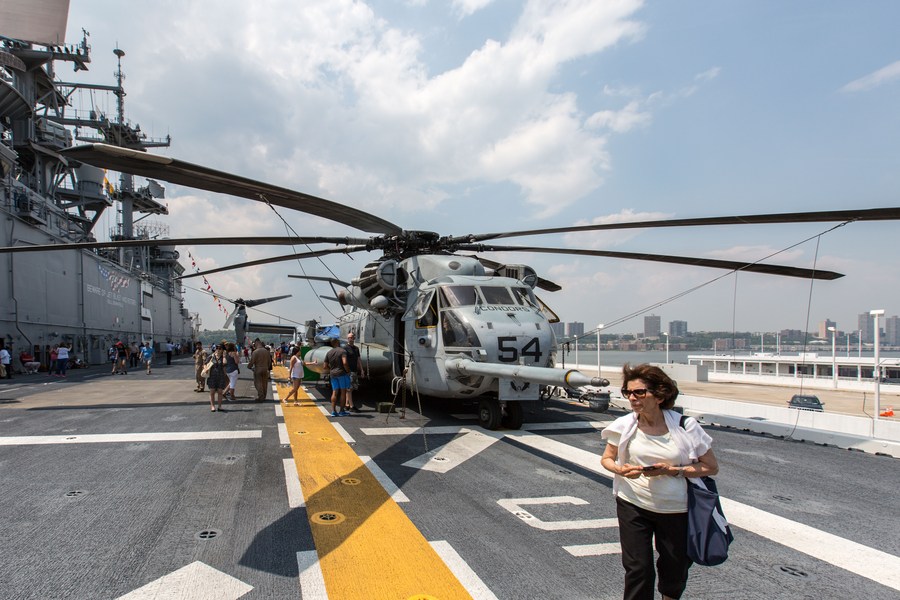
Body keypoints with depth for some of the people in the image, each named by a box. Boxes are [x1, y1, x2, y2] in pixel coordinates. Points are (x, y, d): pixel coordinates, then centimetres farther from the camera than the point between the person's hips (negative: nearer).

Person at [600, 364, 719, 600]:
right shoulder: (624, 426, -9)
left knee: (675, 571, 17)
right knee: (638, 570, -2)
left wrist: (672, 470, -20)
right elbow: (606, 459, 5)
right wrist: (620, 470, -18)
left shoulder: (685, 426, -14)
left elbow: (711, 467, -8)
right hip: (633, 505, 0)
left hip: (675, 509, 0)